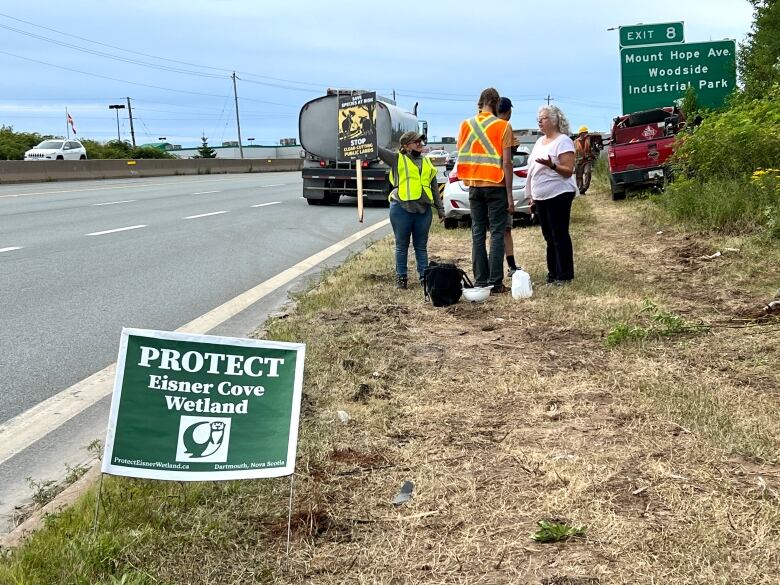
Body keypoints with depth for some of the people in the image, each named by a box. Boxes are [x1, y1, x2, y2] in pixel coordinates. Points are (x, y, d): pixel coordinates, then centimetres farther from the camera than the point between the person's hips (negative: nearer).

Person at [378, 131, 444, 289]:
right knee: (402, 246, 4)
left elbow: (434, 187, 21)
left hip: (424, 210, 3)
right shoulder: (397, 159, 5)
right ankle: (401, 278, 11)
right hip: (401, 209, -3)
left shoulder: (427, 162, 18)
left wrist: (440, 208, 18)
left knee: (421, 246, 9)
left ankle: (424, 276, 14)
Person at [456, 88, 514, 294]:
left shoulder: (465, 125, 5)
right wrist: (510, 195, -7)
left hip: (474, 186, 4)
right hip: (496, 186, -4)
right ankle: (495, 283, -1)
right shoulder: (503, 126, -7)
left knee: (478, 235, 8)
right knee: (497, 234, 1)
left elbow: (461, 155, 9)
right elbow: (506, 163, -10)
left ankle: (480, 282, 9)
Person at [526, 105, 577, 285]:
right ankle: (553, 273, 18)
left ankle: (565, 275, -1)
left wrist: (552, 165, -31)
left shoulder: (563, 141, -9)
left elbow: (568, 171, -15)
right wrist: (532, 196, 18)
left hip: (558, 195, -8)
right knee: (549, 237, 11)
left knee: (560, 236, -6)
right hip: (541, 197, 8)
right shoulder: (540, 141, 16)